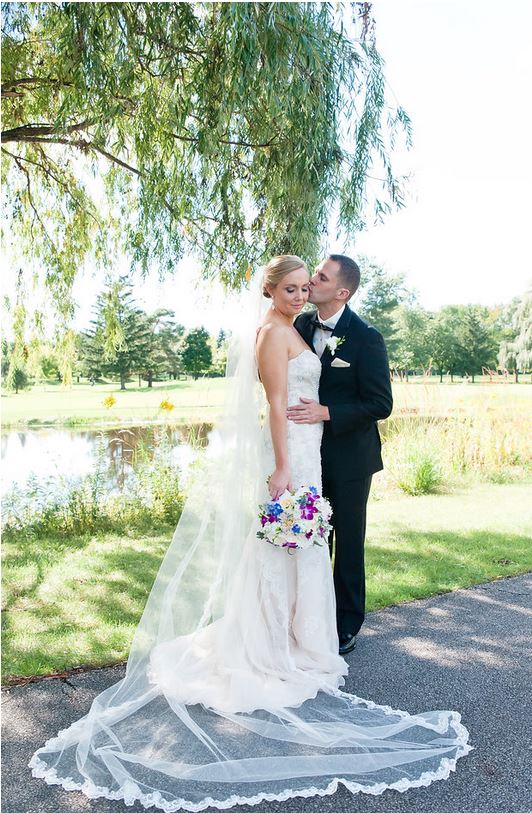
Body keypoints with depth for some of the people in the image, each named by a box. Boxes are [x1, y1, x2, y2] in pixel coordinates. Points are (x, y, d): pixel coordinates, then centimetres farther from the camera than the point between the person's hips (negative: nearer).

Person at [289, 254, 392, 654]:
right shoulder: (302, 325, 1)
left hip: (349, 457, -5)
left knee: (348, 543, 10)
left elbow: (380, 404, -17)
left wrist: (327, 412, -26)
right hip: (310, 452, 5)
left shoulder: (366, 337, -16)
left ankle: (347, 627, 27)